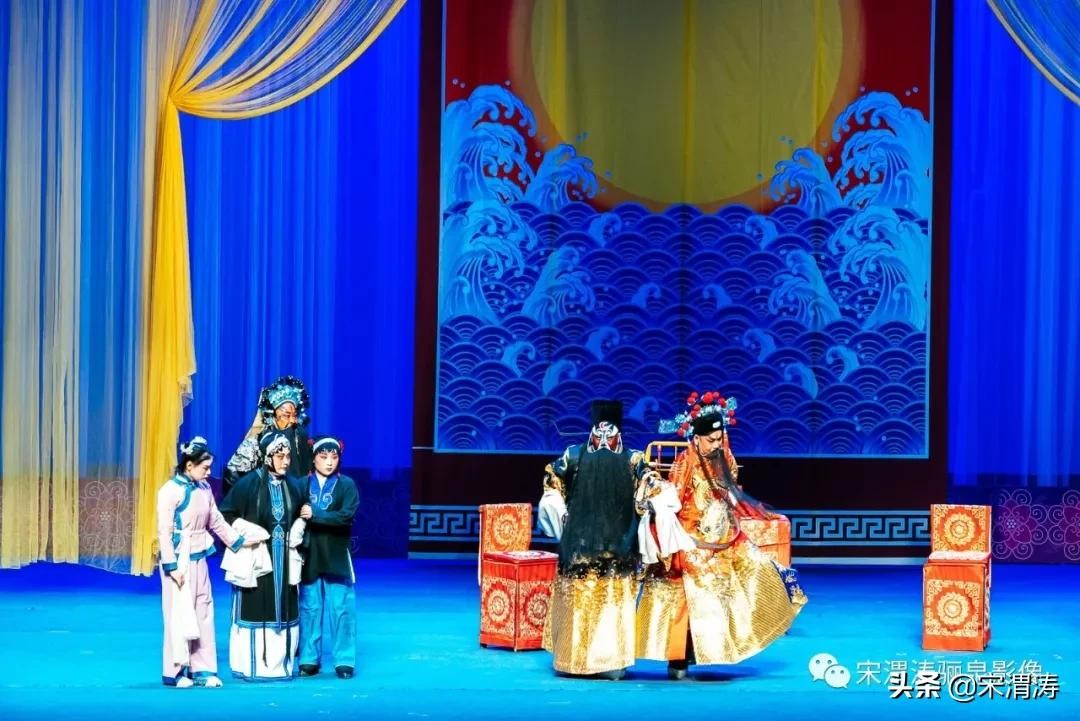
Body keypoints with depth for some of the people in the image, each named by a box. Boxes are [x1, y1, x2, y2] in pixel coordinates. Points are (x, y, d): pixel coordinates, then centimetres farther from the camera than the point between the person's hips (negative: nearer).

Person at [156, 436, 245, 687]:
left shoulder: (204, 488, 5)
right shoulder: (171, 490, -14)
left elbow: (216, 521, 15)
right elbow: (164, 531, -14)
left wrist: (238, 541, 11)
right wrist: (171, 566, -17)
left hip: (199, 559, 6)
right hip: (179, 560, -6)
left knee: (204, 613, 6)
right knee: (179, 615, -1)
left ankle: (202, 669, 12)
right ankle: (175, 672, 7)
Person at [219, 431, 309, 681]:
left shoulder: (293, 485, 7)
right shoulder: (249, 483, -8)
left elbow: (299, 517, 20)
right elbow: (226, 515, -6)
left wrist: (296, 533, 0)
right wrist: (252, 533, -12)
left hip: (284, 558, 5)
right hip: (256, 557, -5)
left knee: (284, 610, 6)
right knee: (255, 611, -2)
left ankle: (280, 664, 13)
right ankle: (251, 667, 4)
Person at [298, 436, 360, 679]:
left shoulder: (347, 485, 1)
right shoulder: (303, 485, 4)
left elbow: (346, 516, -13)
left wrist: (314, 515, -15)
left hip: (336, 556, -1)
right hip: (309, 556, 1)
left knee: (341, 609, -1)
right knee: (309, 608, 5)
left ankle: (344, 660, 5)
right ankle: (309, 659, 12)